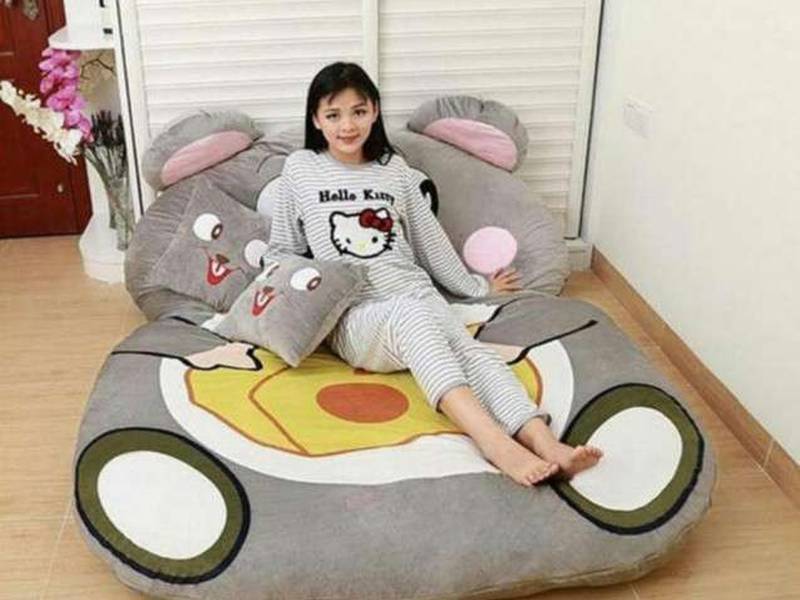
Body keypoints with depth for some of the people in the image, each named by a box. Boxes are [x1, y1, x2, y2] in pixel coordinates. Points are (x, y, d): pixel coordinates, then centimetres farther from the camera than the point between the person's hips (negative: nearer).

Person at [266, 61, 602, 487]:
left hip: (418, 294, 3)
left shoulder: (395, 169, 17)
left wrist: (477, 287, 27)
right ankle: (493, 440, -57)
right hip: (352, 314, -3)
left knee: (469, 348, -30)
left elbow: (431, 241, 24)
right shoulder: (300, 169, 11)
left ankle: (544, 444, -52)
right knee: (409, 316, -38)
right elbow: (283, 250, 17)